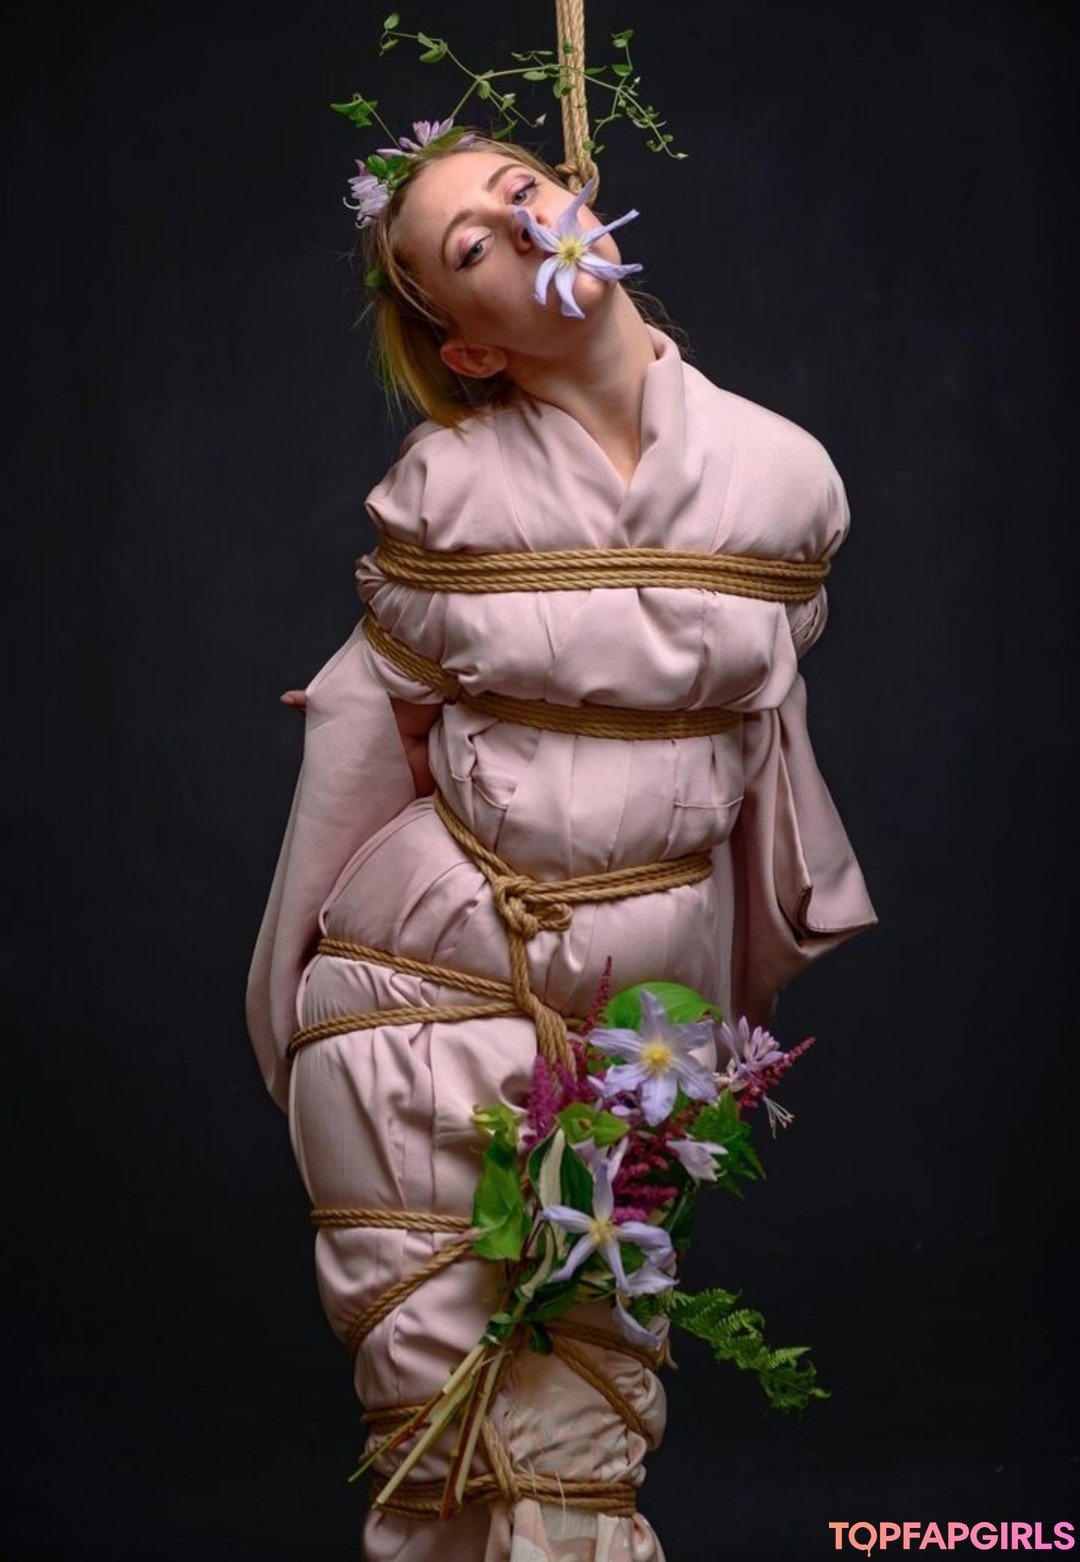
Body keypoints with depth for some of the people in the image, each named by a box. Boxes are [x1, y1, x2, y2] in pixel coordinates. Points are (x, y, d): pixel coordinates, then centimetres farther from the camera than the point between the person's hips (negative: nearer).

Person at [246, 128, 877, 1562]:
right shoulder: (442, 489, -8)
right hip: (422, 980, -1)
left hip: (637, 1005, 2)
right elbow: (371, 728, 4)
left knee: (583, 1420, 10)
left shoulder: (784, 474, -4)